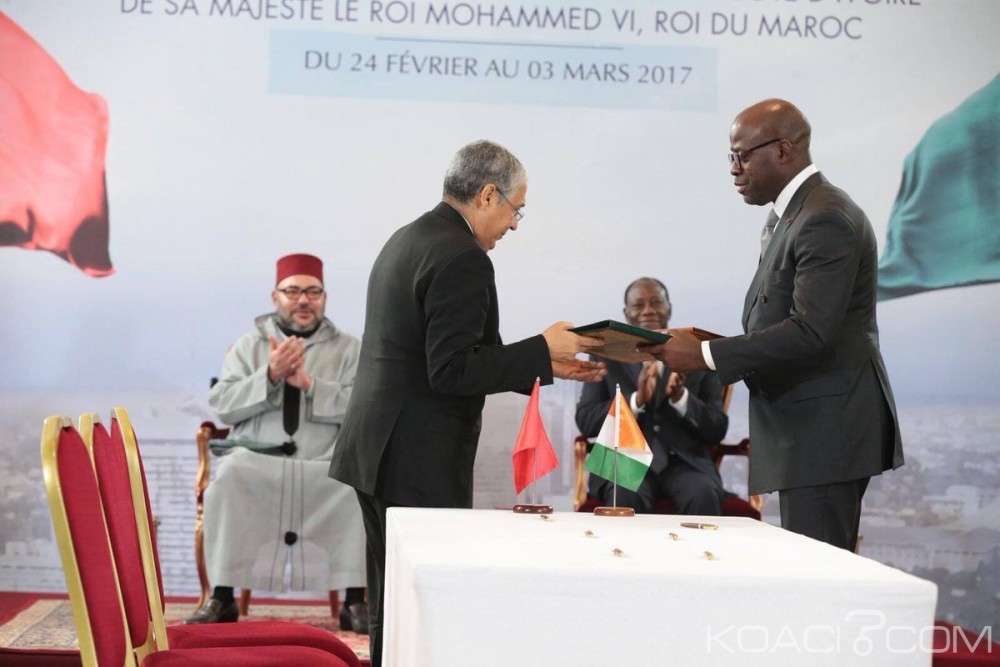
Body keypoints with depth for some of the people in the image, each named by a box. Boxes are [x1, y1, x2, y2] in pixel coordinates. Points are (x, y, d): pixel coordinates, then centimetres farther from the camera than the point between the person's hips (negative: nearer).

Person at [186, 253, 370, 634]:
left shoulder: (348, 349, 13)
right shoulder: (247, 346, 16)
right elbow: (221, 405, 4)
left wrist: (309, 384, -12)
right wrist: (269, 376, -10)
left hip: (327, 462, 0)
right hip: (257, 458, 1)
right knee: (228, 476, -32)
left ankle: (355, 601, -23)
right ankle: (222, 597, -23)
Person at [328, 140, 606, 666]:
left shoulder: (407, 239, 15)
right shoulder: (462, 257, -16)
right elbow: (451, 373, -22)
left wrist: (548, 365, 15)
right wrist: (542, 350, -13)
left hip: (378, 453, 10)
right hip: (421, 465, -10)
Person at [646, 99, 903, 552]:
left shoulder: (827, 220, -16)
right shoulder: (787, 214, 16)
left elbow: (810, 332, -24)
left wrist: (705, 355, -23)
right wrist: (710, 349, 5)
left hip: (825, 428, -10)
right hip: (805, 428, 10)